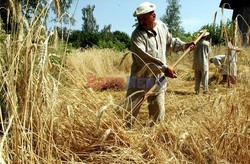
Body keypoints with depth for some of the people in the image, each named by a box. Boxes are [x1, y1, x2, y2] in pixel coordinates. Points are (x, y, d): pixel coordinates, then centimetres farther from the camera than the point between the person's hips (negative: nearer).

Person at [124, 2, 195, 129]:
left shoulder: (162, 27, 2)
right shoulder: (137, 35, -19)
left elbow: (170, 42, 23)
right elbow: (143, 58, -32)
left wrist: (184, 45, 15)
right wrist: (164, 68, -36)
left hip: (157, 79, 5)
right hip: (140, 79, -5)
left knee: (158, 113, 14)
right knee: (130, 110, 1)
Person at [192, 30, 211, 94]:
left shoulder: (197, 43, -1)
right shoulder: (207, 43, -8)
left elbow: (194, 52, 5)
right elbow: (208, 51, 6)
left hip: (196, 61, 3)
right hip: (204, 61, -3)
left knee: (197, 77, 9)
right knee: (204, 76, 5)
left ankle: (197, 90, 10)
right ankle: (205, 89, 6)